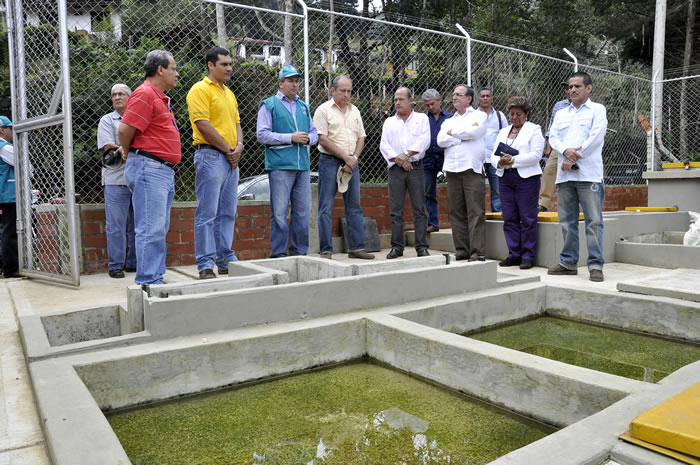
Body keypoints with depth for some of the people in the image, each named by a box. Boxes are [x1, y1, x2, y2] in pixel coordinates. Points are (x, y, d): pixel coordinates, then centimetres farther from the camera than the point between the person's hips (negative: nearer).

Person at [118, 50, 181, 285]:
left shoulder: (160, 97, 21)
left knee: (159, 229, 13)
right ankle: (148, 282, -5)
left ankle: (156, 279, 21)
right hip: (149, 168, -10)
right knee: (151, 230, -9)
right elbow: (125, 129, -16)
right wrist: (129, 153, 1)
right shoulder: (145, 94, -11)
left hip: (165, 170, 10)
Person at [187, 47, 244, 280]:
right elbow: (203, 124, -14)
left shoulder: (228, 93, 21)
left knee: (227, 212, 12)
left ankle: (226, 261, 21)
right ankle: (205, 265, 0)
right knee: (207, 213, -6)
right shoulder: (200, 90, -6)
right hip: (210, 156, -8)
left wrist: (238, 146, 0)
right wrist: (227, 149, -11)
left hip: (231, 159, 9)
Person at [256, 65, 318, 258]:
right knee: (279, 213, -2)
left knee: (302, 211, 7)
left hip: (302, 166, 5)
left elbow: (314, 133, 22)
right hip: (280, 166, -5)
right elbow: (262, 134, -7)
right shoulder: (269, 105, 3)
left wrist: (308, 138, -2)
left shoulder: (303, 106, 20)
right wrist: (291, 137, -12)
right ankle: (278, 253, 6)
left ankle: (299, 251, 18)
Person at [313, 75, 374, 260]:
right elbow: (323, 139, -10)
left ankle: (356, 247, 13)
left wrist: (354, 158, -5)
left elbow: (361, 138, 13)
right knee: (326, 208, -3)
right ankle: (326, 250, 3)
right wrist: (346, 157, -12)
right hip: (330, 161, -5)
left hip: (351, 163, 5)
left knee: (354, 207, 6)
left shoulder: (355, 111, 15)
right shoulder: (323, 110, -2)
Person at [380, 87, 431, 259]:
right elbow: (384, 144, 4)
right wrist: (398, 159, -10)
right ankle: (396, 246, 7)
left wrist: (406, 155, -12)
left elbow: (424, 140, -4)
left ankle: (422, 247, 1)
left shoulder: (421, 118, 10)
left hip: (415, 167, -2)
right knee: (396, 210, 1)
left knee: (419, 209, -3)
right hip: (395, 169, 2)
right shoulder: (389, 122, 16)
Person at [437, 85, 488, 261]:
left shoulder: (479, 115, 9)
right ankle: (462, 250, 11)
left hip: (472, 168, -5)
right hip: (452, 170, 5)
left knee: (475, 212, -8)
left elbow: (472, 132, -12)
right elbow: (440, 140, 3)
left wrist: (452, 133, 3)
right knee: (456, 212, 5)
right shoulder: (449, 121, 22)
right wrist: (464, 135, -3)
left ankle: (478, 252, -8)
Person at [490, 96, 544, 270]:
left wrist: (513, 160, -18)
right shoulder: (503, 132, 20)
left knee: (528, 219, -3)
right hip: (505, 178, 5)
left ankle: (528, 256, 4)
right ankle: (514, 254, 12)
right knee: (509, 218, 5)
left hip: (526, 178, -5)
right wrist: (499, 162, -9)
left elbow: (536, 155, -9)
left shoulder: (534, 130, 4)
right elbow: (493, 155, 13)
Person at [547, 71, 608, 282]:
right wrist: (566, 151, -12)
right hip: (564, 175, 5)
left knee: (593, 221, -7)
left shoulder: (597, 110, 8)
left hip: (588, 174, -5)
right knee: (567, 221, 7)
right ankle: (568, 262, 15)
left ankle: (595, 265, -4)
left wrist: (574, 159, -10)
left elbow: (596, 137, -5)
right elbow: (553, 138, 9)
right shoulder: (561, 114, 21)